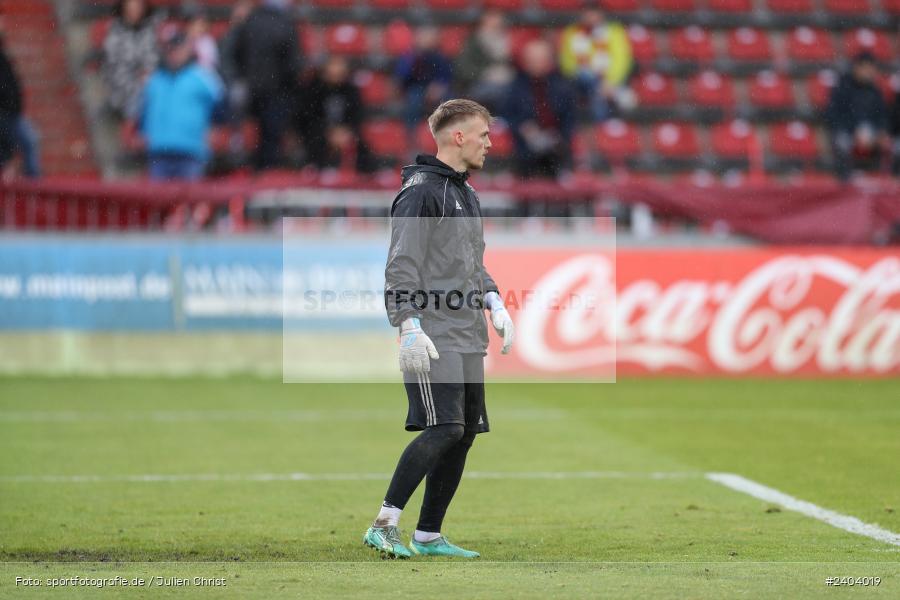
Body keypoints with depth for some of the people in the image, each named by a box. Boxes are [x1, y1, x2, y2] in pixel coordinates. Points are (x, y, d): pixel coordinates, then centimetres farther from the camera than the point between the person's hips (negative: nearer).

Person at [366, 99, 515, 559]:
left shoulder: (466, 194, 20)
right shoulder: (421, 191, -9)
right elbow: (402, 268, -15)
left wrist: (494, 302, 13)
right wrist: (410, 328, -23)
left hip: (468, 340, 9)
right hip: (433, 339, -9)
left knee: (464, 434, 7)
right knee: (442, 430, -18)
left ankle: (429, 536, 13)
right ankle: (384, 525, -15)